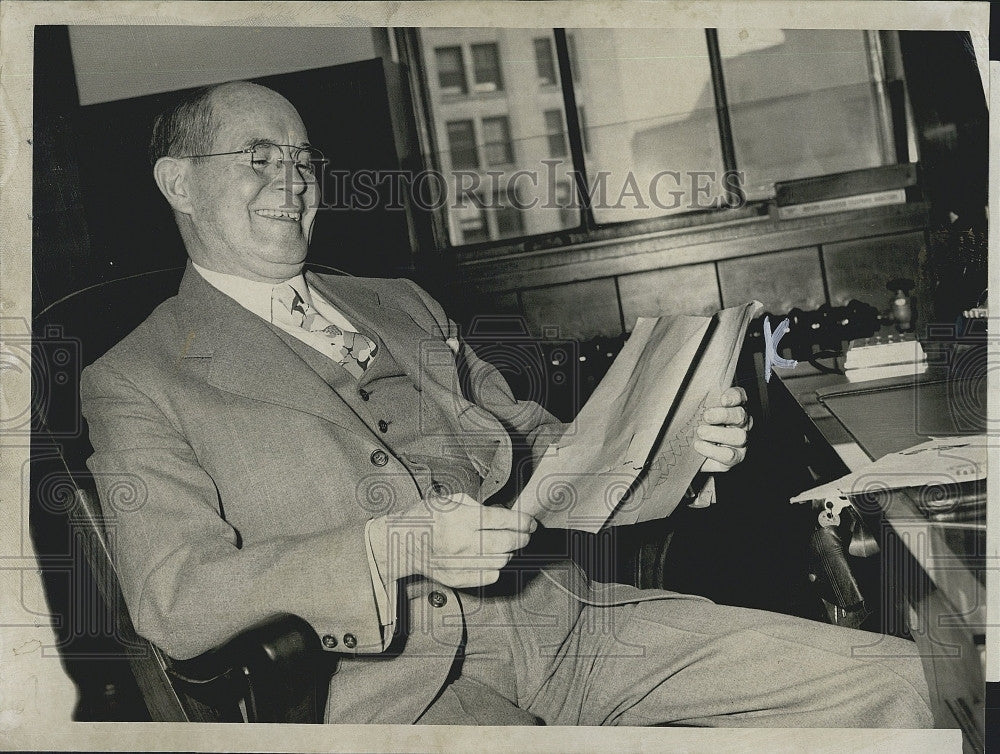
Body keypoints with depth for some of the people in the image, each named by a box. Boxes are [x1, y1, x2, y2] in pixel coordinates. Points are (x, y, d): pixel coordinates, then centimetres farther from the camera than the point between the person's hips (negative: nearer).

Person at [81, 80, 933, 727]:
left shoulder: (402, 305, 23)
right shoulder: (136, 382, 6)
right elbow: (173, 599, -7)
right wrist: (398, 549, -20)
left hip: (562, 613, 6)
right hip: (391, 679, -5)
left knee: (884, 677, -7)